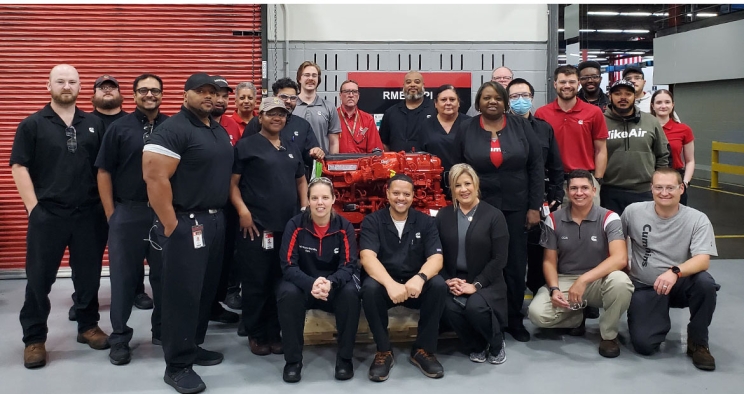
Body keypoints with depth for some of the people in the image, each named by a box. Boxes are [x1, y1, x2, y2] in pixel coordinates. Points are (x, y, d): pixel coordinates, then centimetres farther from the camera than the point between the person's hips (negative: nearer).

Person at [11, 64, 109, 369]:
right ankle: (34, 339, 16)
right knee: (39, 278, 4)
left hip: (90, 214, 3)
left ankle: (88, 326, 28)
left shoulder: (94, 124, 8)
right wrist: (34, 207, -9)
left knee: (89, 276, 12)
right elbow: (19, 167, -3)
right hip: (47, 215, -2)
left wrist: (106, 204, 3)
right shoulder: (32, 124, 0)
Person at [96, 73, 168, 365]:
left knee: (164, 274, 10)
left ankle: (163, 330, 25)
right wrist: (111, 213, -4)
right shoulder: (119, 128, 2)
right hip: (127, 212, -1)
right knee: (123, 276, 5)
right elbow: (104, 172, 1)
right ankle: (119, 338, 16)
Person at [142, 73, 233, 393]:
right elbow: (154, 176, -20)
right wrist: (170, 225, -19)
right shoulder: (173, 129, -13)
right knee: (183, 292, -3)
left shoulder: (220, 131, 14)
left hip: (216, 220, 8)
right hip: (187, 223, -8)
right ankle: (177, 365, 6)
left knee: (206, 290, 15)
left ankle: (193, 346, 30)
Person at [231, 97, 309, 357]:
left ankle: (275, 333, 21)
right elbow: (232, 183, -4)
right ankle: (256, 334, 15)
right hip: (256, 226, -5)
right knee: (256, 283, 1)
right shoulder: (246, 146, 0)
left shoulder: (292, 148, 17)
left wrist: (305, 209, 10)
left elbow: (301, 181, 24)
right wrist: (243, 211, -16)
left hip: (289, 226, 6)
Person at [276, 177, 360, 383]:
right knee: (288, 293, -33)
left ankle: (344, 357, -12)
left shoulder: (344, 227, -10)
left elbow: (349, 265, -14)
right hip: (303, 284, 0)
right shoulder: (295, 225, -13)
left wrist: (330, 283, -36)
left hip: (335, 287, 1)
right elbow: (288, 265, -18)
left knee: (351, 292, -31)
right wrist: (311, 283, -37)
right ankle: (293, 360, -15)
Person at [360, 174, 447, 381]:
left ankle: (423, 350, -11)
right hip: (384, 282, -1)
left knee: (439, 285, -28)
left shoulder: (425, 221, 1)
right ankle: (384, 351, -15)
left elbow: (436, 258, -10)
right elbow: (367, 257, -19)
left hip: (415, 284, 2)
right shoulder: (372, 221, -4)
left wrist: (420, 277, -34)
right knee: (370, 287, -34)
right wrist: (391, 284, -38)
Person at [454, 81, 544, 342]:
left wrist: (535, 206, -4)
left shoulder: (521, 126, 1)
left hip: (516, 208, 1)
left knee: (516, 264, 7)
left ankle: (515, 319, 21)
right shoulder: (466, 130, 1)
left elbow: (536, 167, 0)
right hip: (480, 209, 0)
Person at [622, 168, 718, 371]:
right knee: (644, 344, -19)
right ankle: (661, 321, 21)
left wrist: (675, 272, -42)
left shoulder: (698, 219, -11)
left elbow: (703, 260, -24)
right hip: (645, 288, 0)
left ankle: (698, 343, -8)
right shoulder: (633, 211, -6)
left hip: (680, 284, 0)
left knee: (705, 283, -35)